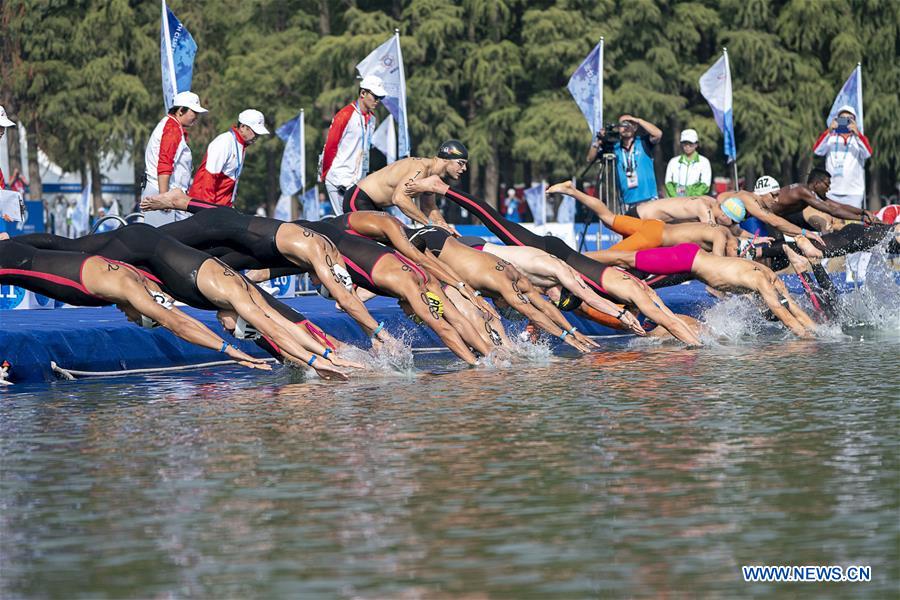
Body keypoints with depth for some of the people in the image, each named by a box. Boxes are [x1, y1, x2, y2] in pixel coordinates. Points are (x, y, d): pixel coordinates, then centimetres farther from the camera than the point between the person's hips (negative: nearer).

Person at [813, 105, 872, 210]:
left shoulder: (860, 138, 9)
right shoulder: (830, 138, 11)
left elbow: (867, 153, -12)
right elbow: (817, 150, -8)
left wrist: (857, 133, -27)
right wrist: (828, 131, -23)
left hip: (854, 192, -1)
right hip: (831, 192, 1)